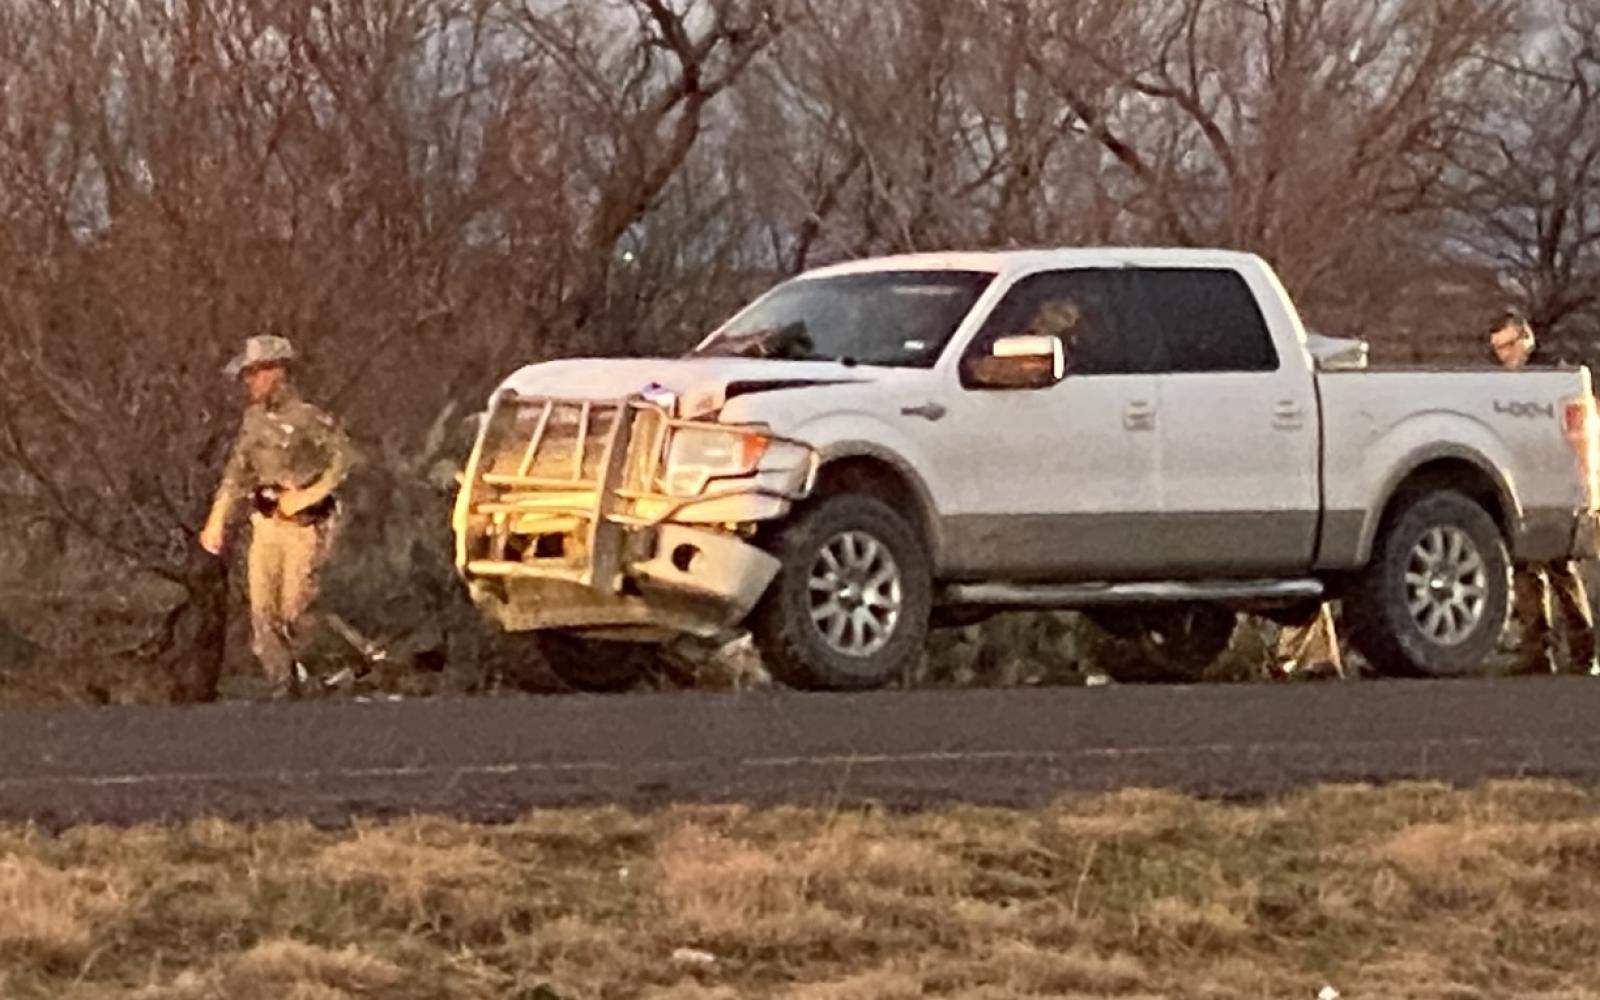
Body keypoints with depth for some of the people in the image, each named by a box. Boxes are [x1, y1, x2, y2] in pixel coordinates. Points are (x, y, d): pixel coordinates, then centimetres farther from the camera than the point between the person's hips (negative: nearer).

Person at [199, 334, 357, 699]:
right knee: (263, 610, 1)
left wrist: (307, 496, -19)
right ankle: (283, 686, 8)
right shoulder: (254, 418, 8)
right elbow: (237, 471, 15)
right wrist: (218, 520, 13)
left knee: (295, 610, -4)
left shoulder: (307, 417, -13)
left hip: (305, 523, -6)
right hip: (266, 521, 6)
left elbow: (343, 456, -16)